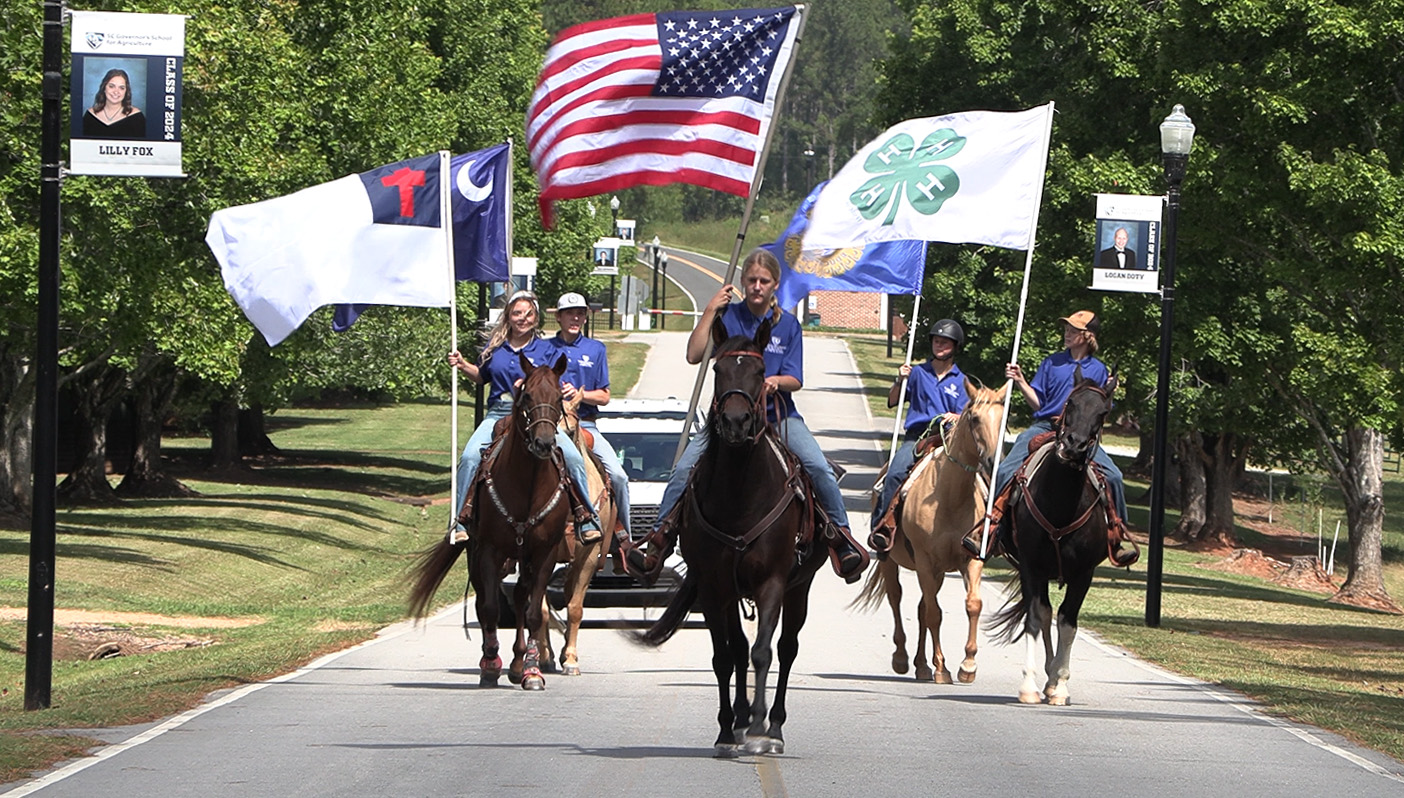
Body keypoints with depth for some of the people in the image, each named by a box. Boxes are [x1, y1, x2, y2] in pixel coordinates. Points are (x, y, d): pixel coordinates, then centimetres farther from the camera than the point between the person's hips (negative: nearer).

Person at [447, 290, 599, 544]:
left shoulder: (547, 350, 4)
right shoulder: (495, 347, 12)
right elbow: (483, 376, 26)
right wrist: (463, 365, 9)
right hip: (498, 415, 1)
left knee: (573, 458, -21)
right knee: (470, 457, -24)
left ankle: (586, 520, -8)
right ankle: (460, 521, -15)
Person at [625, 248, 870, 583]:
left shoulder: (787, 324, 2)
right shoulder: (728, 316, 0)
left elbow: (795, 380, -1)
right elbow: (694, 355, -11)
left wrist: (775, 382, -24)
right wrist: (710, 311, -13)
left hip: (778, 413, 0)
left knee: (818, 467, -21)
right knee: (684, 469, -15)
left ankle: (841, 535, -8)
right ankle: (661, 536, -1)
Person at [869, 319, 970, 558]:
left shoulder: (961, 382, 15)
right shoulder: (918, 374, 16)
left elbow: (965, 417, 8)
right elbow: (892, 402, 16)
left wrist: (955, 417, -15)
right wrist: (900, 381, -2)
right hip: (916, 435, 0)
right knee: (896, 473, -27)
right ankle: (881, 527, -28)